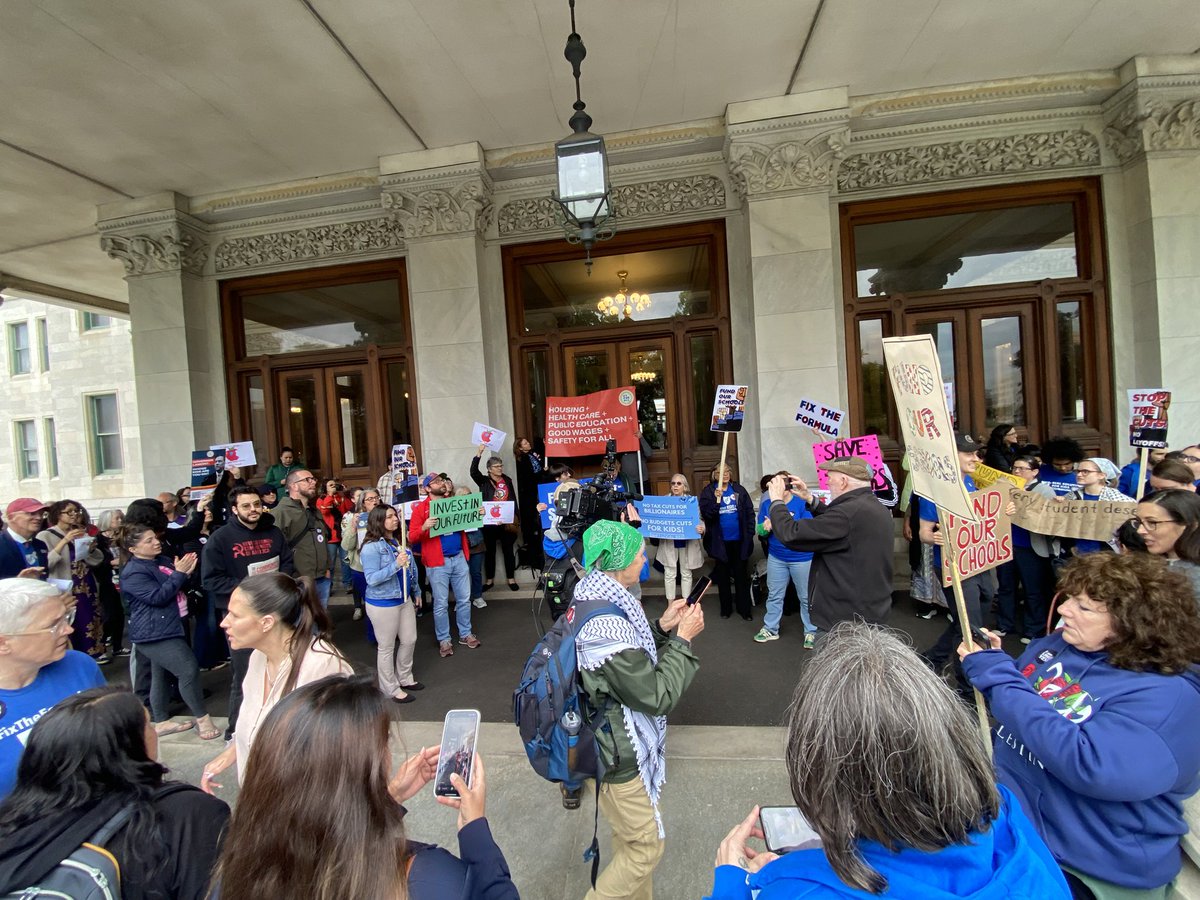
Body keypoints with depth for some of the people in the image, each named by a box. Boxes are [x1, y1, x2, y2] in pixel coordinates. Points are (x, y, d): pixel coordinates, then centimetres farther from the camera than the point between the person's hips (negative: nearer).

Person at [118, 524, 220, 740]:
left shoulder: (162, 561, 9)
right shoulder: (133, 573, -17)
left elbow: (180, 588, 16)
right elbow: (158, 596, -24)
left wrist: (185, 572, -4)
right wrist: (179, 574, -22)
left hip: (167, 629, 9)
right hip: (155, 633, -9)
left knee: (161, 674, 18)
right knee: (189, 669, -12)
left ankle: (161, 722, 29)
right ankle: (202, 719, -1)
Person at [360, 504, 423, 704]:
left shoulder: (399, 541, 2)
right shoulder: (371, 547, -19)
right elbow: (371, 579, -23)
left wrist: (416, 592, 15)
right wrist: (395, 565, -32)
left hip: (404, 600, 7)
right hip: (382, 604, -7)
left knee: (410, 640, 17)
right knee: (387, 647, 9)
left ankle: (405, 678, 38)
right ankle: (391, 689, 25)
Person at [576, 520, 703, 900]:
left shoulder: (594, 600, -4)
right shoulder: (607, 625, -34)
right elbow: (657, 696, -25)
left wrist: (662, 628, -3)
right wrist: (682, 639, -17)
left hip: (611, 739, 9)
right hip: (620, 756, -9)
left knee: (630, 841, 28)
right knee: (644, 848, 15)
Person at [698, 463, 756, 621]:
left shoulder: (739, 490, 0)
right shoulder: (708, 492, -5)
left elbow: (750, 512, 1)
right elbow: (706, 514, -14)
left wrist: (750, 533, -4)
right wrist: (716, 500, -27)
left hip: (739, 540, 1)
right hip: (720, 541, -1)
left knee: (741, 575, 10)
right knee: (723, 575, 12)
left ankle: (744, 608, 21)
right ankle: (726, 608, 25)